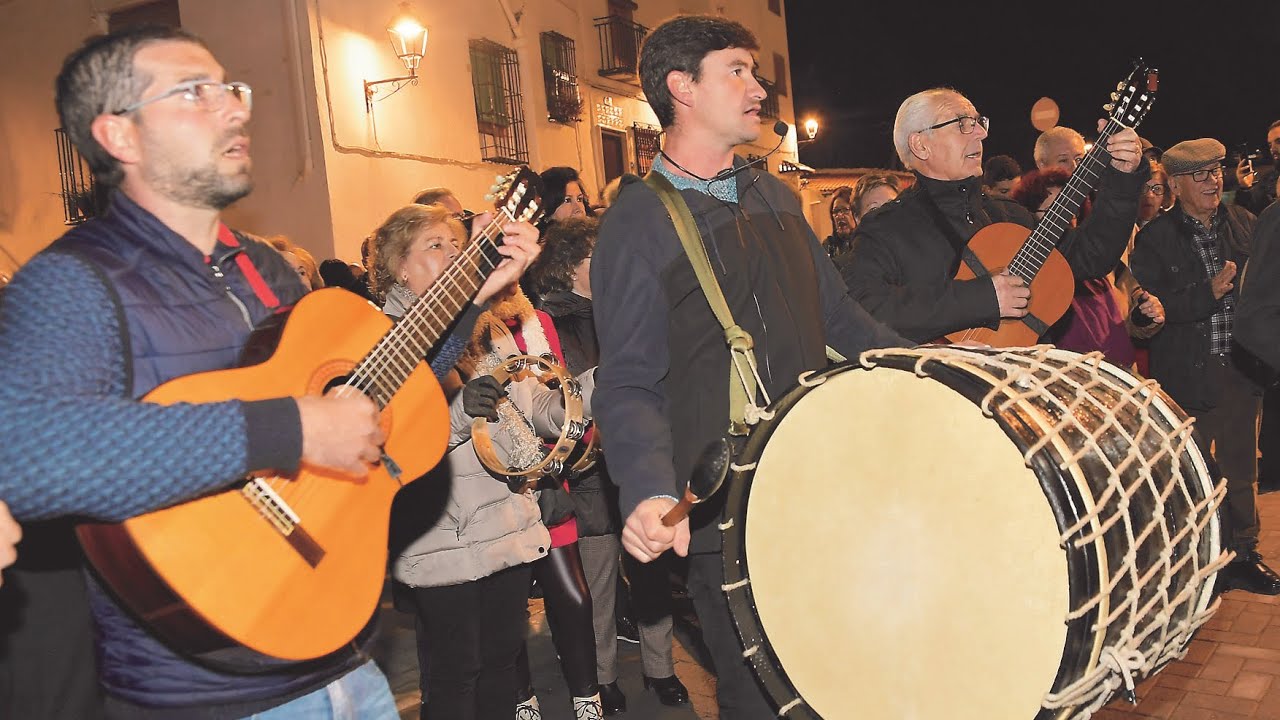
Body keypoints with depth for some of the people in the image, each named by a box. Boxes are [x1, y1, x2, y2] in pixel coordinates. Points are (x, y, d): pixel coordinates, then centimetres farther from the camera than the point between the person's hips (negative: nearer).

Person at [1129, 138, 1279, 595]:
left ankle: (1241, 556, 31)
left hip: (1241, 367, 5)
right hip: (1189, 374, -5)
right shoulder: (1155, 239, -8)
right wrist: (1209, 293, -22)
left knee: (1240, 467, 16)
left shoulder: (1243, 223, 7)